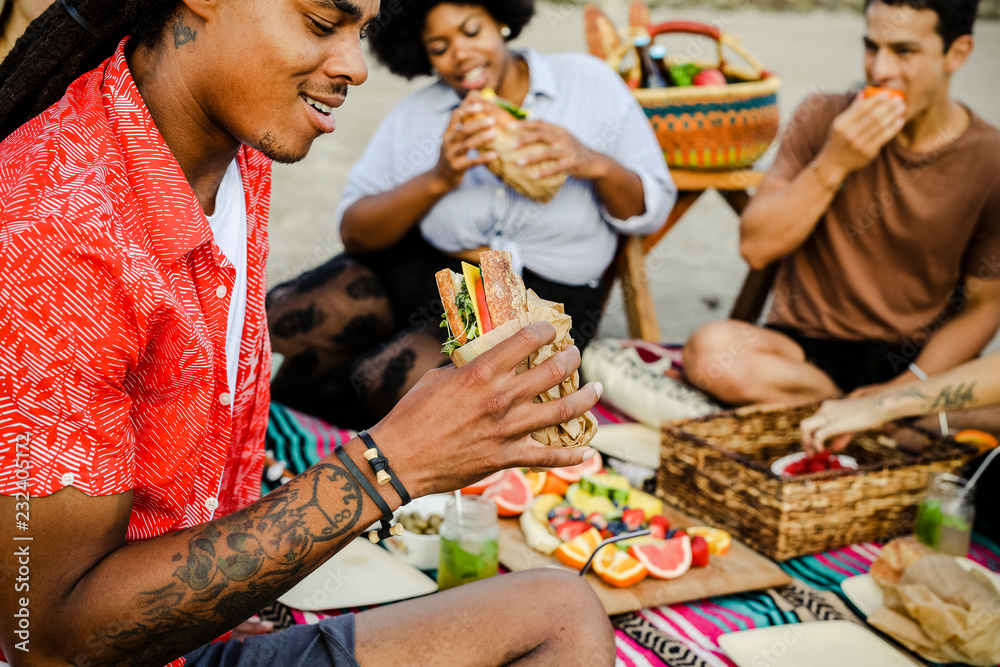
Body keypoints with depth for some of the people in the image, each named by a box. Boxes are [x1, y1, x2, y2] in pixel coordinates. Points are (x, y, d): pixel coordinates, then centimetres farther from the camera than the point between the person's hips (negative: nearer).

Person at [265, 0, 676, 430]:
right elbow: (353, 231, -2)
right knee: (282, 317, -20)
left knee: (404, 377, -27)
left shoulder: (588, 81, 2)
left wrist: (594, 164, -18)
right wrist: (437, 181, -17)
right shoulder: (415, 115, 5)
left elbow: (652, 210, 3)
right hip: (417, 268, 3)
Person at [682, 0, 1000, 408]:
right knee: (710, 350, -31)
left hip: (916, 361, -2)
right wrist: (832, 165, -18)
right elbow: (756, 247, -5)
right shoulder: (823, 118, -1)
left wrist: (907, 387, -14)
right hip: (808, 341, 2)